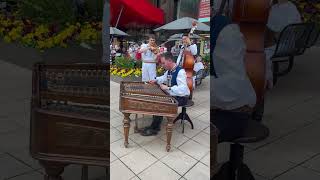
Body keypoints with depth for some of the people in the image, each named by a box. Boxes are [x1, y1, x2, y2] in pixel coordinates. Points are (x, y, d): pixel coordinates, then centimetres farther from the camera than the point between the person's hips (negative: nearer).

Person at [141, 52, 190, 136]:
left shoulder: (180, 72, -25)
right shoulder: (169, 70, 2)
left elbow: (183, 89, -38)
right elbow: (164, 77, 27)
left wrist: (168, 88, -36)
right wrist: (156, 80, 8)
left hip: (181, 98, -9)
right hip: (172, 94, 9)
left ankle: (154, 129, -7)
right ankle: (156, 123, 15)